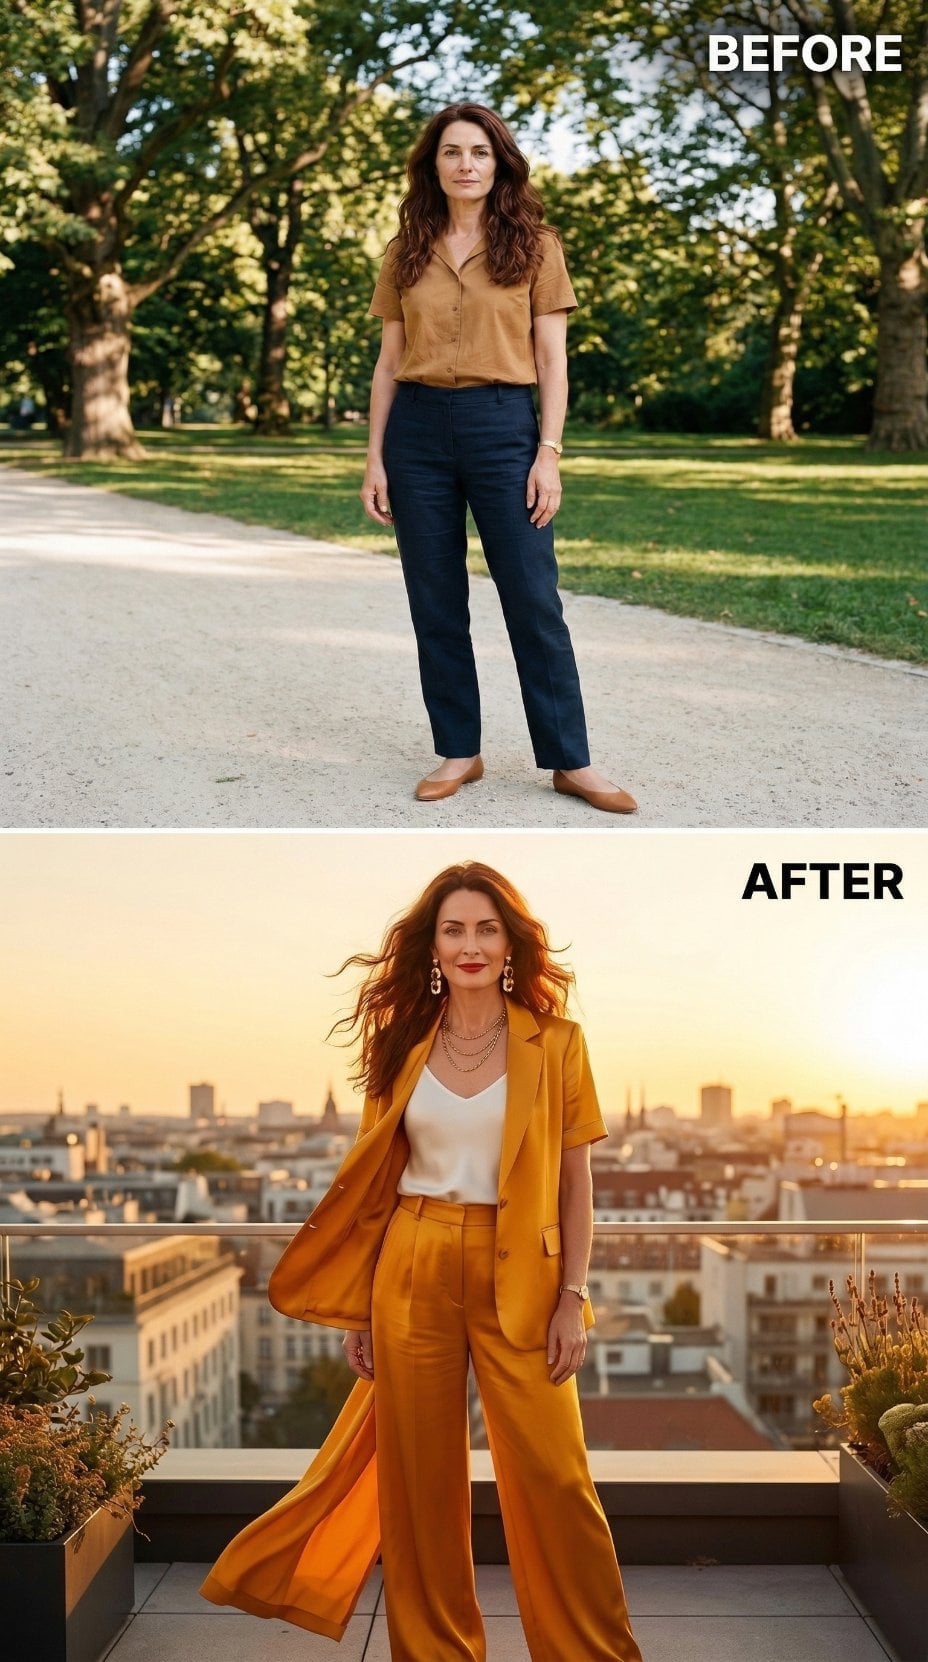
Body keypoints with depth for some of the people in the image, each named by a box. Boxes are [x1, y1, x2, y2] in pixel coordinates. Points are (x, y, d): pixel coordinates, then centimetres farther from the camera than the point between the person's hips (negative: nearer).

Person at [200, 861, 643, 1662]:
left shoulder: (554, 1042, -1)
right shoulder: (403, 1043, 5)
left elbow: (576, 1180, 0)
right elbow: (378, 1177, 8)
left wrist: (573, 1299, -7)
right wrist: (359, 1305, 6)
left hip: (516, 1274, -2)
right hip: (413, 1271, 2)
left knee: (550, 1472, -2)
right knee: (417, 1471, 9)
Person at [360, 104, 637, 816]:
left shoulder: (533, 245, 4)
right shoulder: (407, 252, 10)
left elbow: (552, 358, 1)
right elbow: (389, 361, 11)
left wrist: (549, 452, -8)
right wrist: (374, 457, 4)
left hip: (503, 426, -2)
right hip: (417, 429, 3)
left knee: (534, 598, -3)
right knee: (436, 603, 5)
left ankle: (570, 761, 4)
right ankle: (459, 751, 16)